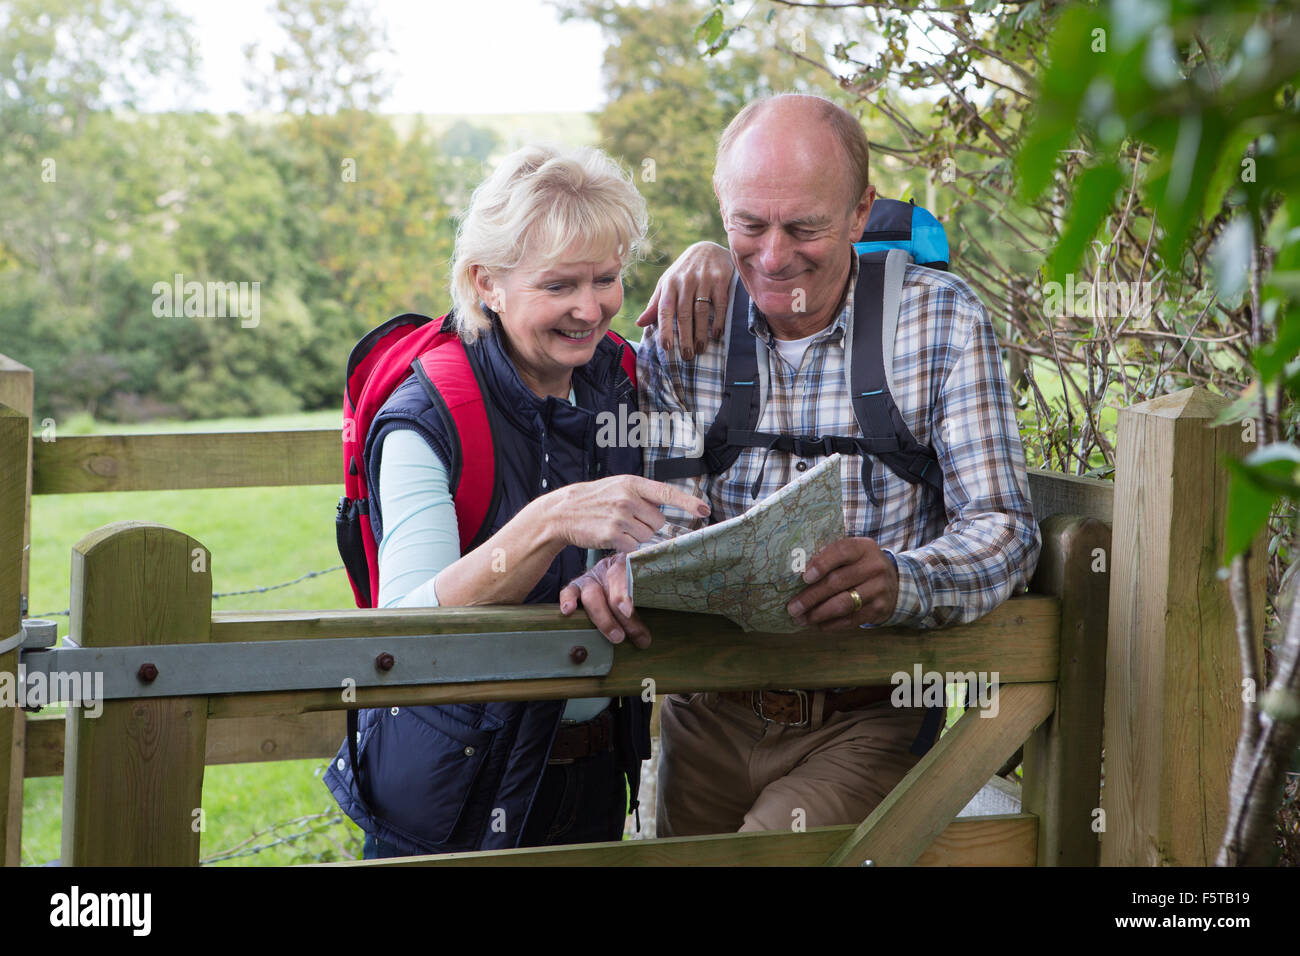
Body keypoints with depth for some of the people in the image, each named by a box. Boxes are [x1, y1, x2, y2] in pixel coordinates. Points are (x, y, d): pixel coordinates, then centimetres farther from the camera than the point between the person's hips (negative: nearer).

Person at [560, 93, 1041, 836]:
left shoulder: (942, 320, -4)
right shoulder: (686, 325, 2)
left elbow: (1004, 526, -9)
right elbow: (664, 513, -2)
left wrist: (900, 581, -31)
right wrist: (621, 573, -27)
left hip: (866, 724, -3)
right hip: (709, 713, 3)